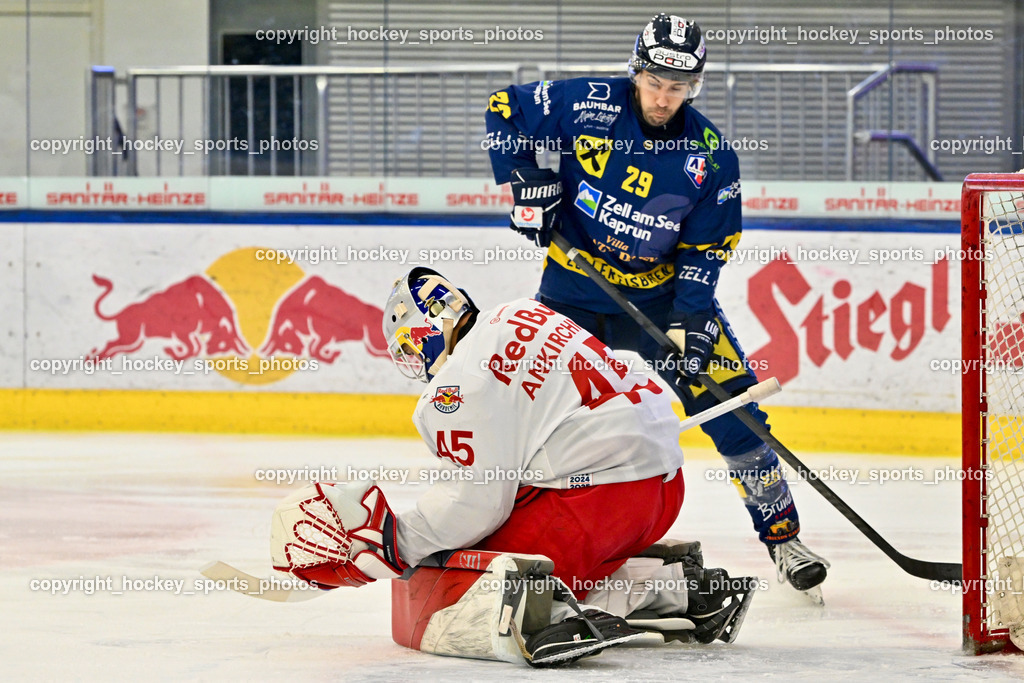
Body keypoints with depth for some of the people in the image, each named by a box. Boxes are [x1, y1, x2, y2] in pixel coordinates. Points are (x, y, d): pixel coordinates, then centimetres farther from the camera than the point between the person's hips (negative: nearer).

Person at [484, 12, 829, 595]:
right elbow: (504, 111, -2)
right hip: (576, 289, 0)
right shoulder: (585, 106, -14)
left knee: (728, 397, -9)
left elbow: (705, 250, -7)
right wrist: (524, 182, -13)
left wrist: (689, 321, -19)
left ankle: (782, 535, 0)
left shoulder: (711, 157, -11)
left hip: (663, 291, 0)